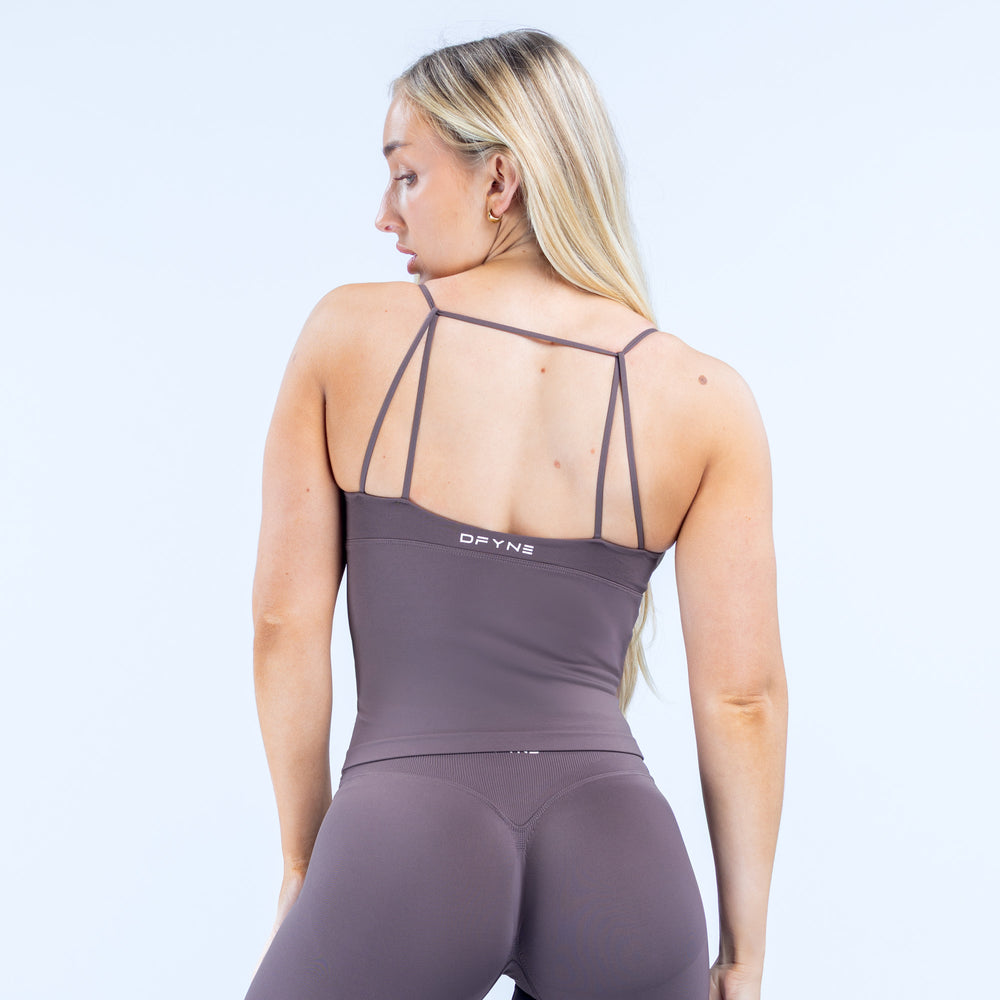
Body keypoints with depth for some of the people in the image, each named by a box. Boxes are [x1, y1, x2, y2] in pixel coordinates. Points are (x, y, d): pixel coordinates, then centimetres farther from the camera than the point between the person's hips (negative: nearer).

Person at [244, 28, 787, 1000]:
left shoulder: (347, 335, 2)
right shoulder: (703, 399, 3)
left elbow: (285, 624, 4)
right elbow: (742, 695, 3)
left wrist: (305, 861, 15)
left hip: (401, 839, -1)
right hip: (613, 854, 2)